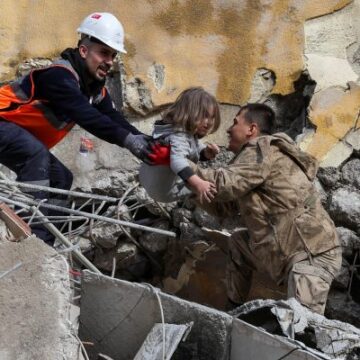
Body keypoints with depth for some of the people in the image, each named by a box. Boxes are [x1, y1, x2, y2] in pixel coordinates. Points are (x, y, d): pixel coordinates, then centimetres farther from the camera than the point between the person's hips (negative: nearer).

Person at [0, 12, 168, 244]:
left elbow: (113, 117, -7)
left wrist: (144, 140, -22)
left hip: (26, 142, 10)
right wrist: (127, 139, -45)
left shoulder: (94, 85, 2)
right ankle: (32, 237, -34)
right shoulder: (59, 75, -27)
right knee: (36, 154, -34)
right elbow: (86, 117, -39)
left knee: (61, 178, 5)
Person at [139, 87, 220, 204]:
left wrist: (208, 152, -13)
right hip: (166, 190, -11)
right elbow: (177, 161, -50)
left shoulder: (189, 133, 3)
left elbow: (199, 153, 13)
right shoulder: (178, 137, -32)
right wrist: (198, 183, -64)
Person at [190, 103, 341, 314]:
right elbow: (223, 207, 19)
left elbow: (223, 185, -22)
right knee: (238, 242, 22)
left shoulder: (263, 150, -10)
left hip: (312, 254, -10)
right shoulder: (256, 157, 20)